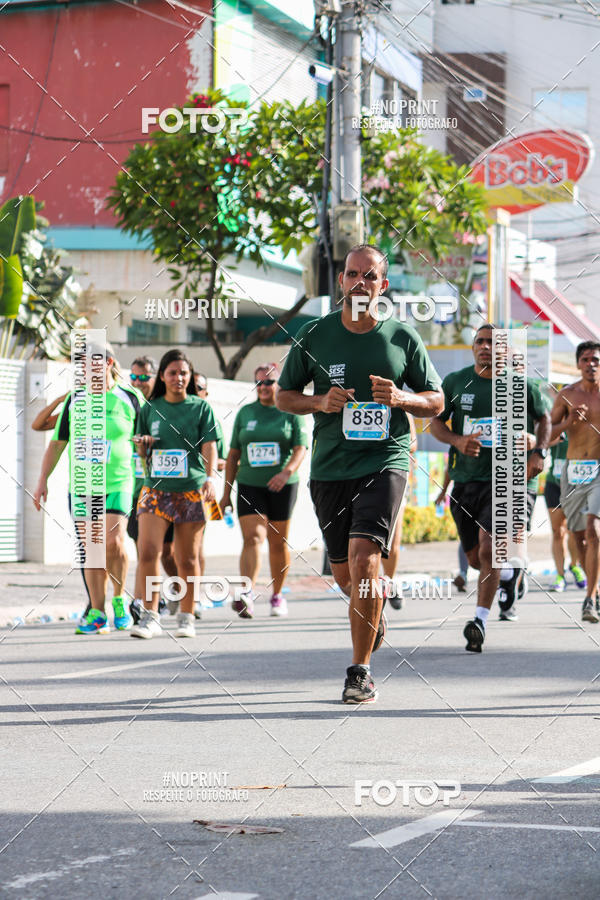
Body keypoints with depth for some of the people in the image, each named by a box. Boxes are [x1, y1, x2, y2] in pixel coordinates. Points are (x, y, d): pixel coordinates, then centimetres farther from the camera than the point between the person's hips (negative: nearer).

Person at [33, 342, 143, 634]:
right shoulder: (75, 399, 8)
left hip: (117, 484, -3)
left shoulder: (130, 398, -1)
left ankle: (119, 599, 4)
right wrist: (42, 480, 10)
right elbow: (57, 443, 14)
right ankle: (97, 613, 9)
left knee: (113, 541, -18)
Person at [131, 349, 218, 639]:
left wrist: (210, 478, -19)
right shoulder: (150, 408, 11)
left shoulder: (201, 408, 5)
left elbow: (209, 446, -3)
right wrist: (141, 445, -3)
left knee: (187, 559, 3)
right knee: (148, 551, -13)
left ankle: (186, 617, 15)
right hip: (155, 489, 1)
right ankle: (150, 616, -7)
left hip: (191, 490, -1)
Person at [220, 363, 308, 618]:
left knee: (278, 542, 7)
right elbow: (233, 454, 13)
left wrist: (286, 472, -26)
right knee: (252, 538, -14)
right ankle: (247, 594, -27)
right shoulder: (245, 413, 10)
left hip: (282, 485, -1)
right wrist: (227, 492, 9)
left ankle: (277, 595, 22)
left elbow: (301, 448, -8)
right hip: (249, 485, 1)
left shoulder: (291, 412, 3)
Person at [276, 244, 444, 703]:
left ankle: (360, 670, -11)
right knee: (345, 574, 10)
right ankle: (377, 602, 47)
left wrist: (401, 398, -12)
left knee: (363, 558, -20)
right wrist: (320, 402, -10)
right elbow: (284, 394, 11)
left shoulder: (403, 338, 2)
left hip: (385, 461, -3)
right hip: (329, 467, 3)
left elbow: (436, 401, 9)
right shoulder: (314, 336, 4)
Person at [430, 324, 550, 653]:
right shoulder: (455, 382, 2)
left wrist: (539, 452, -2)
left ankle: (479, 621, -18)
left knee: (489, 547, -20)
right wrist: (458, 441, -13)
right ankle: (511, 574, 47)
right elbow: (436, 422, 8)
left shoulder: (522, 386, 0)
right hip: (466, 480, 3)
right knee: (475, 558, 13)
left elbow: (543, 419, 15)